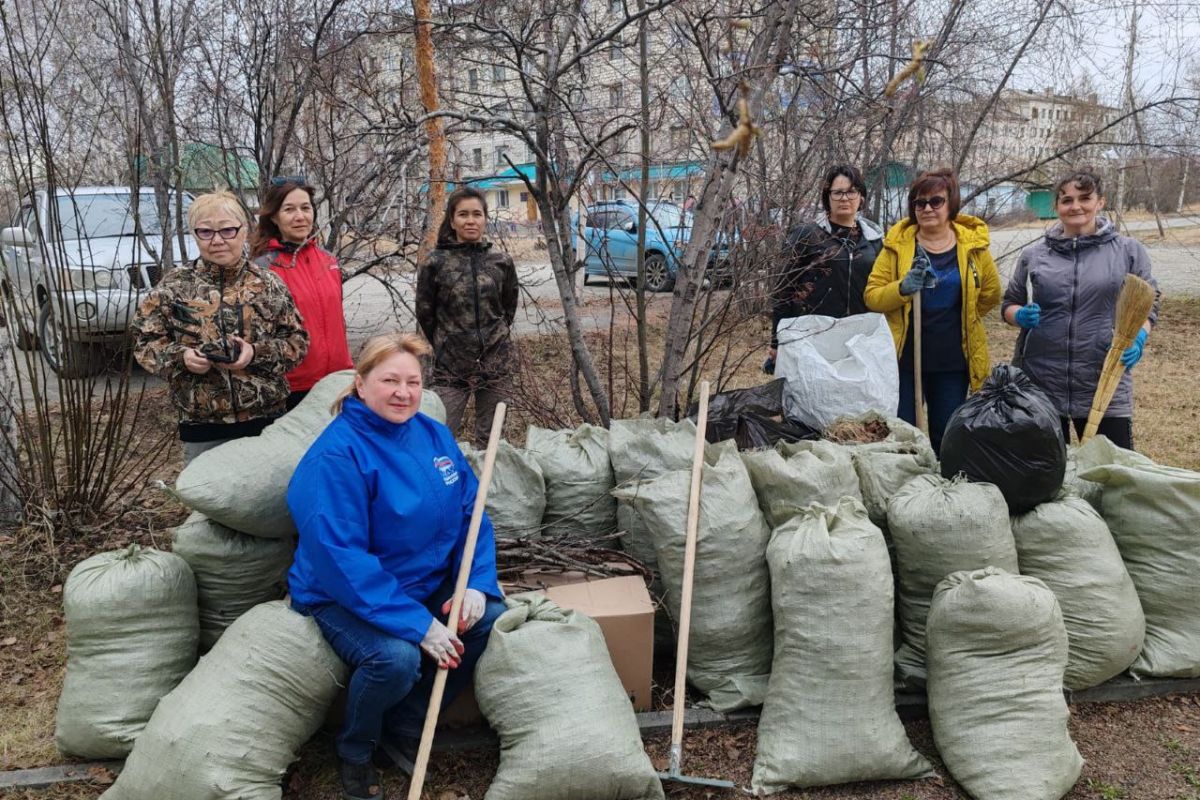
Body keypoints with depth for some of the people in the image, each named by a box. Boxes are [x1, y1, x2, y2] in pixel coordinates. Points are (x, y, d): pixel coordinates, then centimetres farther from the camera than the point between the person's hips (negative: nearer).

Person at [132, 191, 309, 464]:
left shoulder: (268, 284, 1)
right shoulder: (174, 286, 1)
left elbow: (297, 341, 2)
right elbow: (144, 341, 5)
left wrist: (258, 352, -15)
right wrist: (180, 356, -14)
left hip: (266, 420, 0)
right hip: (201, 425, 0)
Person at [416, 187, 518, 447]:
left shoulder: (501, 262, 2)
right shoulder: (436, 263, -5)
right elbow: (425, 313, 6)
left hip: (496, 364, 2)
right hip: (450, 366, -2)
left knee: (490, 440, 11)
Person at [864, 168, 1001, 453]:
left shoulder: (972, 245, 0)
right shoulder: (897, 244, -1)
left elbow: (990, 294, 14)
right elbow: (871, 296, -4)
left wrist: (958, 320, 13)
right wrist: (902, 288, -20)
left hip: (953, 361, 1)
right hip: (904, 358, -1)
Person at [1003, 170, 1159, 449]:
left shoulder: (1129, 251, 3)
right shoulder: (1032, 255, 6)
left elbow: (1148, 306, 7)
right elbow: (1009, 304, 13)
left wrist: (1138, 338, -12)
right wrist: (1021, 316, -10)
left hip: (1105, 387, -1)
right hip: (1039, 384, 1)